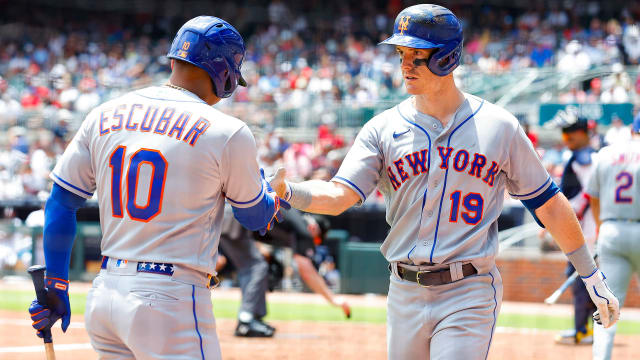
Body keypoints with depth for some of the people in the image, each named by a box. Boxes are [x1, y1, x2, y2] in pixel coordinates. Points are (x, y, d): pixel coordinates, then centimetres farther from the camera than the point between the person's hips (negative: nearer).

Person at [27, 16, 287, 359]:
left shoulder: (104, 115, 9)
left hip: (103, 297, 6)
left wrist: (55, 285, 18)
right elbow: (258, 218, 8)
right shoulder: (227, 133, -6)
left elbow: (61, 203, 11)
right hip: (170, 303, -6)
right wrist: (274, 197, 31)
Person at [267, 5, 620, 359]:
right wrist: (286, 191, -29)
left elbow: (548, 204, 6)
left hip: (469, 295, -3)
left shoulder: (499, 126, 1)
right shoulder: (383, 129, 4)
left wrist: (592, 277, 9)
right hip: (405, 296, 3)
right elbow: (338, 195, -9)